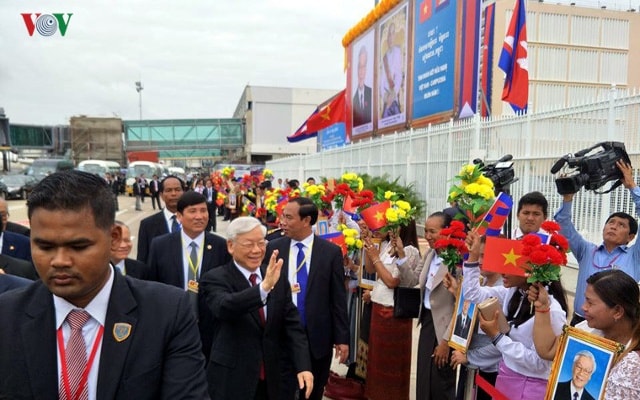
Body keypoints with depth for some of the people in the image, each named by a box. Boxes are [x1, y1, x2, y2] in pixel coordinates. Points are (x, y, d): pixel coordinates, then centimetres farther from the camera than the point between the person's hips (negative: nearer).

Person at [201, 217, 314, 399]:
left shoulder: (278, 277, 1)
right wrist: (264, 287, -46)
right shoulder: (215, 279, -12)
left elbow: (292, 323, 0)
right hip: (231, 381, -4)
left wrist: (303, 366, -11)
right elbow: (224, 307, -32)